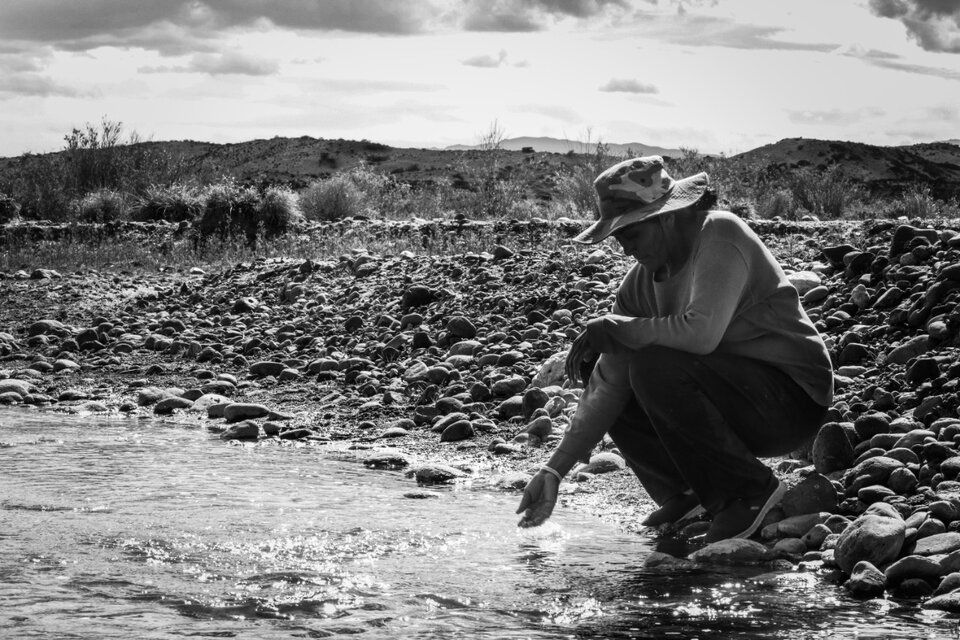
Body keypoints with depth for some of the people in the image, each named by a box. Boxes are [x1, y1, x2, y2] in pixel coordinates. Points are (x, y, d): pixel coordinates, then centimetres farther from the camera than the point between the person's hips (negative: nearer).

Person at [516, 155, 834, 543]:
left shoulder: (721, 235, -18)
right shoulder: (640, 282, 3)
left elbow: (701, 332, -34)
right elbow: (608, 386, 0)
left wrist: (616, 329, -19)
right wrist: (555, 471, -8)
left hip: (795, 400, -8)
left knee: (655, 368, -27)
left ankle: (751, 491, -12)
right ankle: (691, 493, 10)